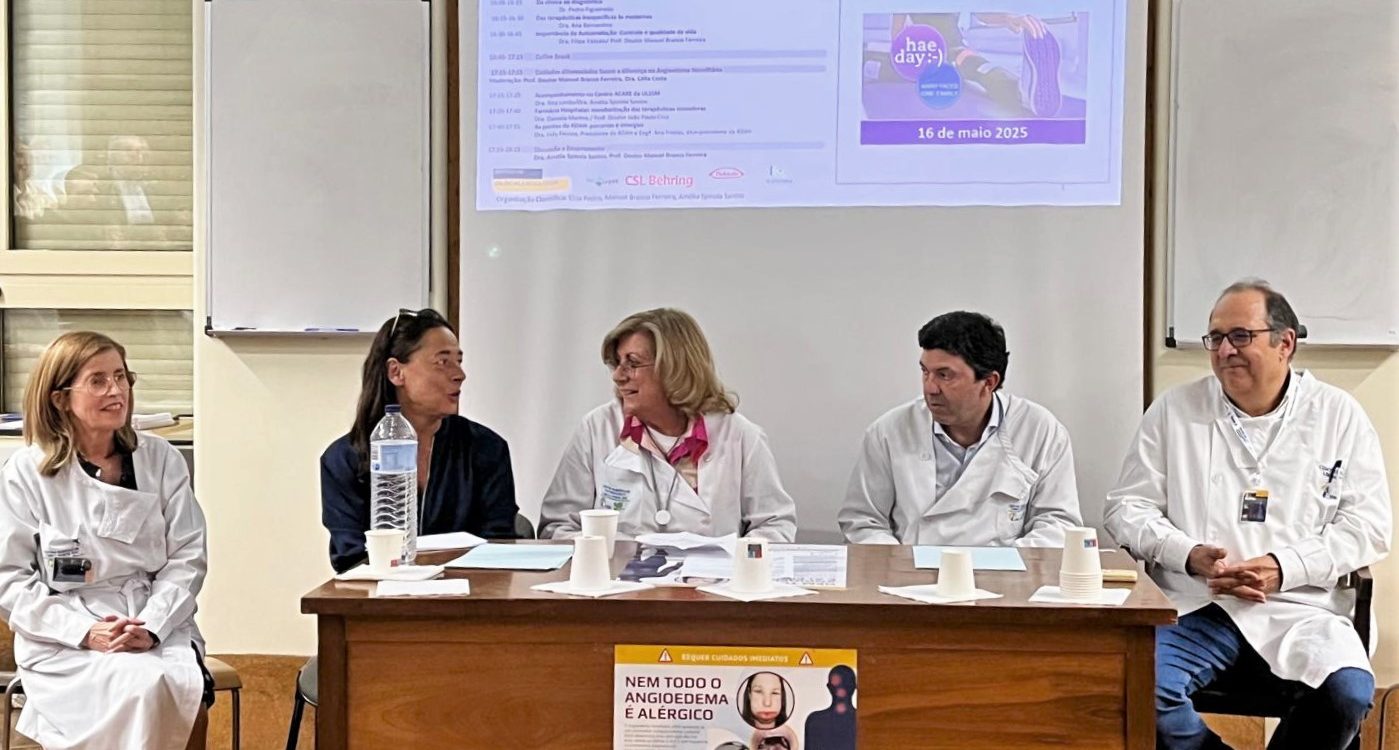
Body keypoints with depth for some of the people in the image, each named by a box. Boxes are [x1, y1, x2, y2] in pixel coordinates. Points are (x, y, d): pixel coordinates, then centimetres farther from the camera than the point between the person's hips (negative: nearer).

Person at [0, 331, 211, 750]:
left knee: (187, 699, -29)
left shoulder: (162, 460, 5)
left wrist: (151, 626, -13)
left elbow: (187, 557, 3)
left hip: (159, 628, 2)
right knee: (143, 691, -31)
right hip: (63, 640, -2)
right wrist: (85, 632, -14)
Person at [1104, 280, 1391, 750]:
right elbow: (1126, 507, 10)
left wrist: (1285, 567, -11)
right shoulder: (1174, 411, 10)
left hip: (1299, 610, 0)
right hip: (1194, 609, 0)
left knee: (1349, 693, -30)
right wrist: (1189, 554, -9)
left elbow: (1369, 525, 5)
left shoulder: (1338, 415, 10)